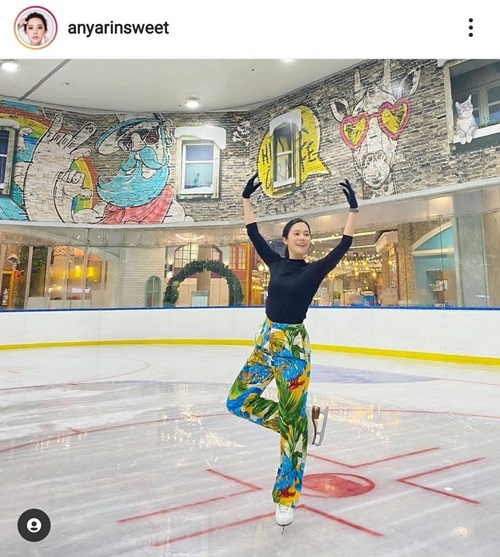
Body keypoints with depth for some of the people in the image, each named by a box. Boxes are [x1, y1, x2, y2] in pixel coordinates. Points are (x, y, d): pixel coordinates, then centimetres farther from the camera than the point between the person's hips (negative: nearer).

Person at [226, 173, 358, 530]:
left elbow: (344, 245, -10)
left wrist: (354, 209, -13)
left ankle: (287, 498, 16)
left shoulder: (316, 270, -2)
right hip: (266, 342, 5)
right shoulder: (276, 262, 8)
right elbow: (254, 233, 11)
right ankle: (308, 419, 16)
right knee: (238, 401, 5)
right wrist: (247, 198, 11)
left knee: (290, 423, 0)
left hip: (293, 347, -5)